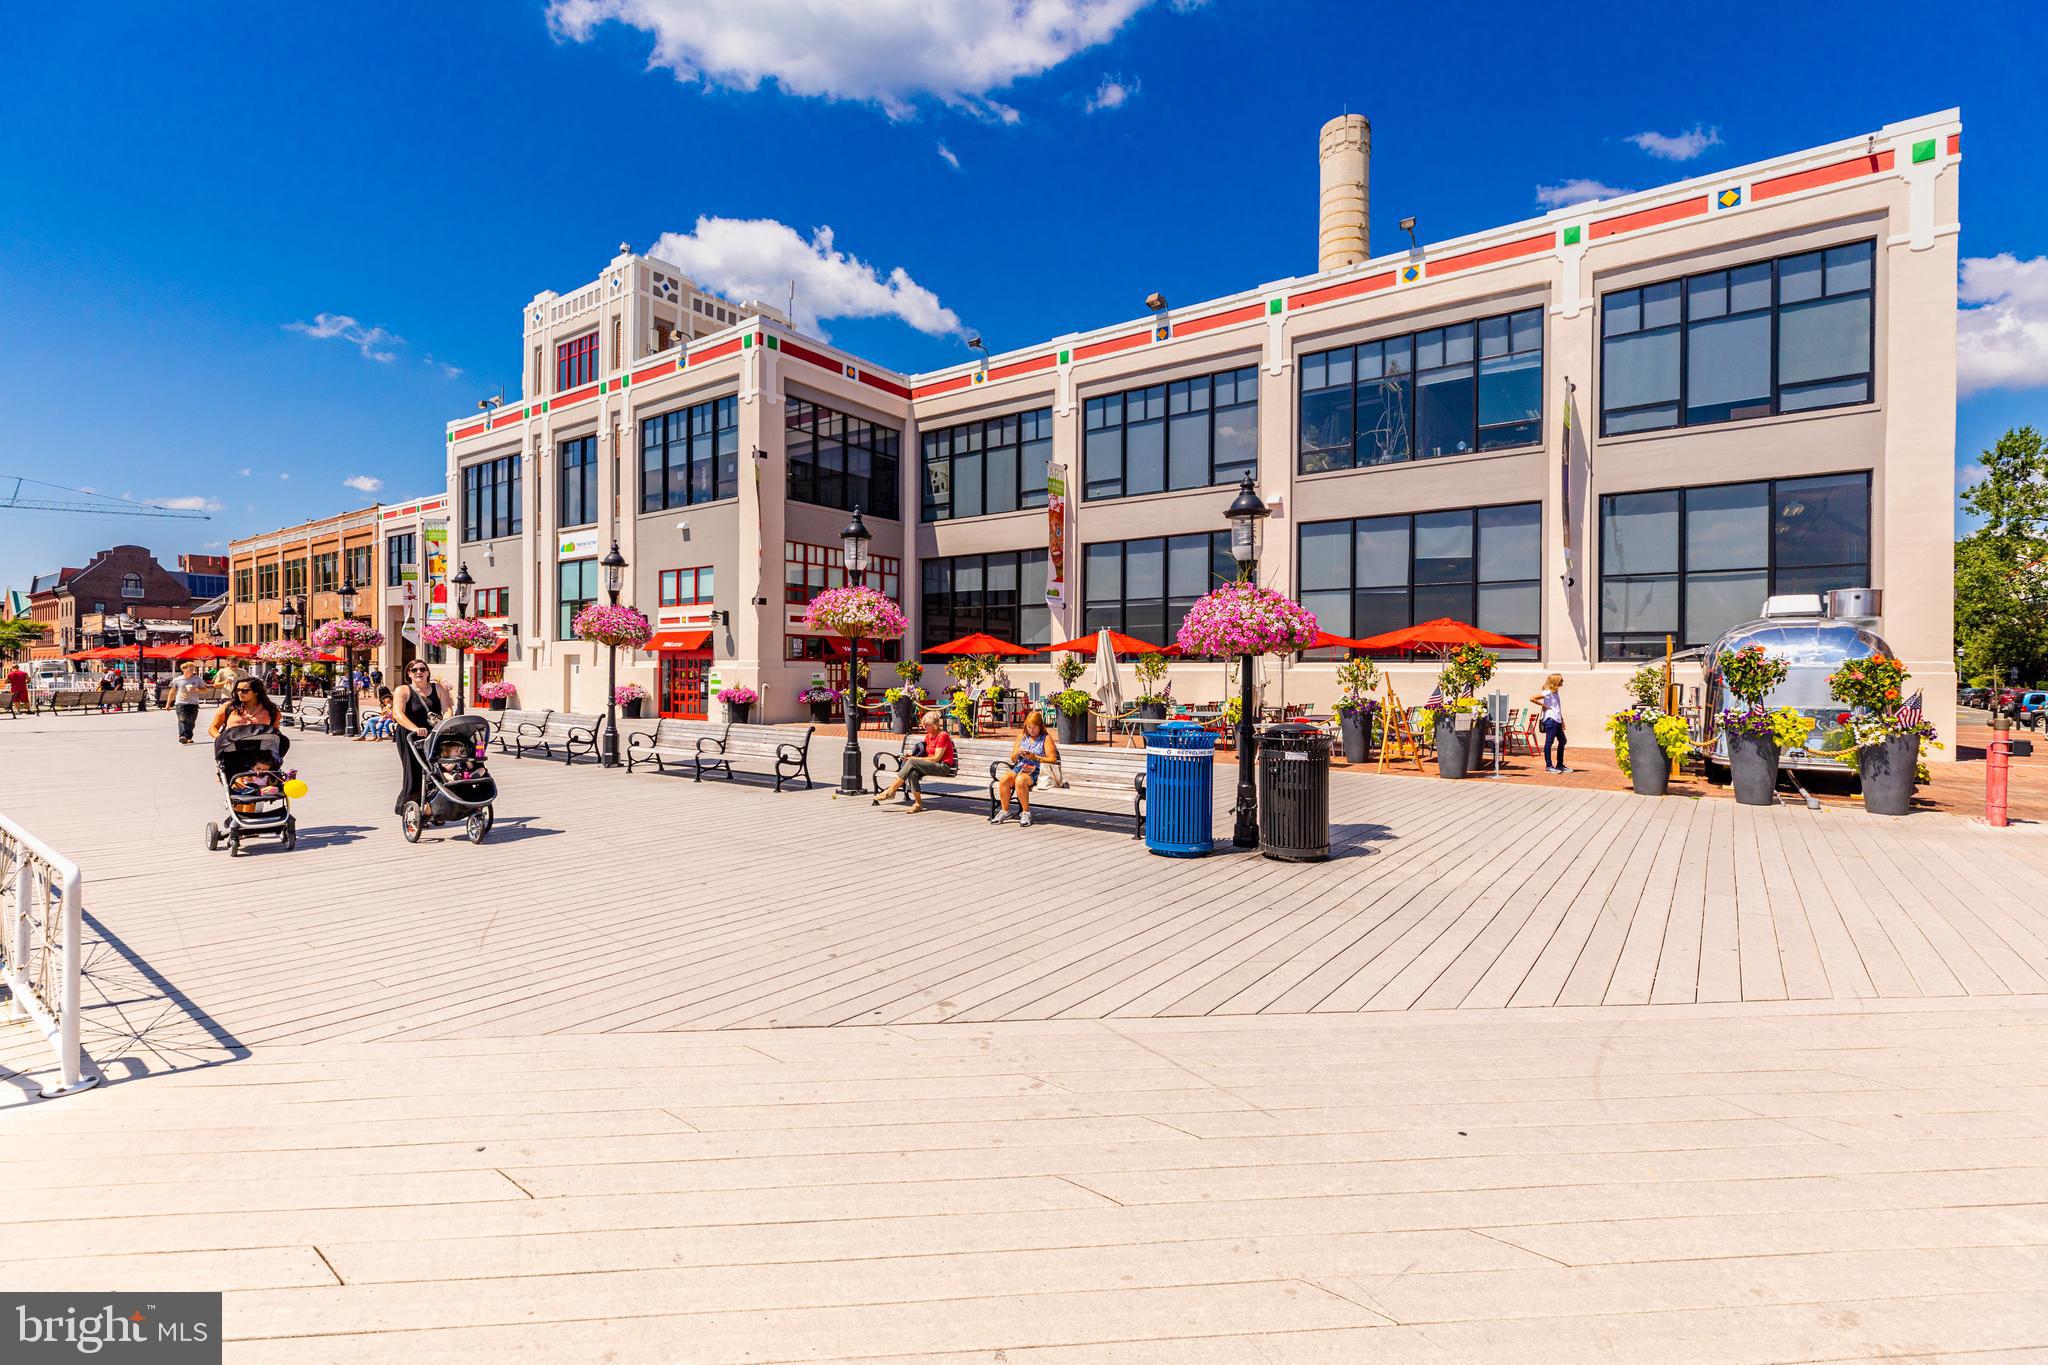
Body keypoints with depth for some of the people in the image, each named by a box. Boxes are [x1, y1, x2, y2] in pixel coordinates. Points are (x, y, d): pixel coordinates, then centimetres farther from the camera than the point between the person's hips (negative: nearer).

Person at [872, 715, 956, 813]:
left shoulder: (943, 736, -9)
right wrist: (912, 756, -4)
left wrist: (915, 759, -12)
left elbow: (936, 758, -14)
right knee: (913, 772, -28)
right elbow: (925, 755, 16)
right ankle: (918, 804, -27)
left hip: (943, 767, -7)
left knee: (912, 763, -27)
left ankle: (891, 790, -21)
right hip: (931, 766, 7)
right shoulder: (928, 736, 16)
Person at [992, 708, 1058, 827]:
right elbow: (1013, 759, 23)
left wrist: (1035, 757, -12)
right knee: (1004, 778, -29)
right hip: (1019, 768, 5)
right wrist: (1017, 753, -1)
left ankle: (1026, 812, -21)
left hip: (1035, 771, -4)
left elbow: (1053, 759, -3)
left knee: (1020, 780, -37)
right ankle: (1004, 811, -17)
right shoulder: (1022, 737, 21)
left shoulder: (1046, 738, 7)